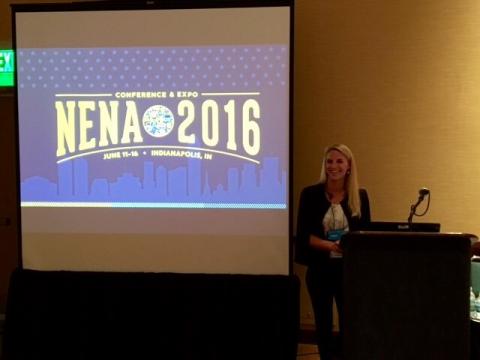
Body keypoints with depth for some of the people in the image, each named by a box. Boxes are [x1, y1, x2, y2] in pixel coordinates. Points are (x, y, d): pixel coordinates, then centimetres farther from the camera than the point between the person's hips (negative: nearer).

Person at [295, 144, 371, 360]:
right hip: (320, 268, 0)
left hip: (350, 267, 1)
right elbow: (303, 234, -4)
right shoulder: (311, 194, -1)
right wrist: (329, 245, -20)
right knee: (324, 324, 8)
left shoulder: (360, 196, 4)